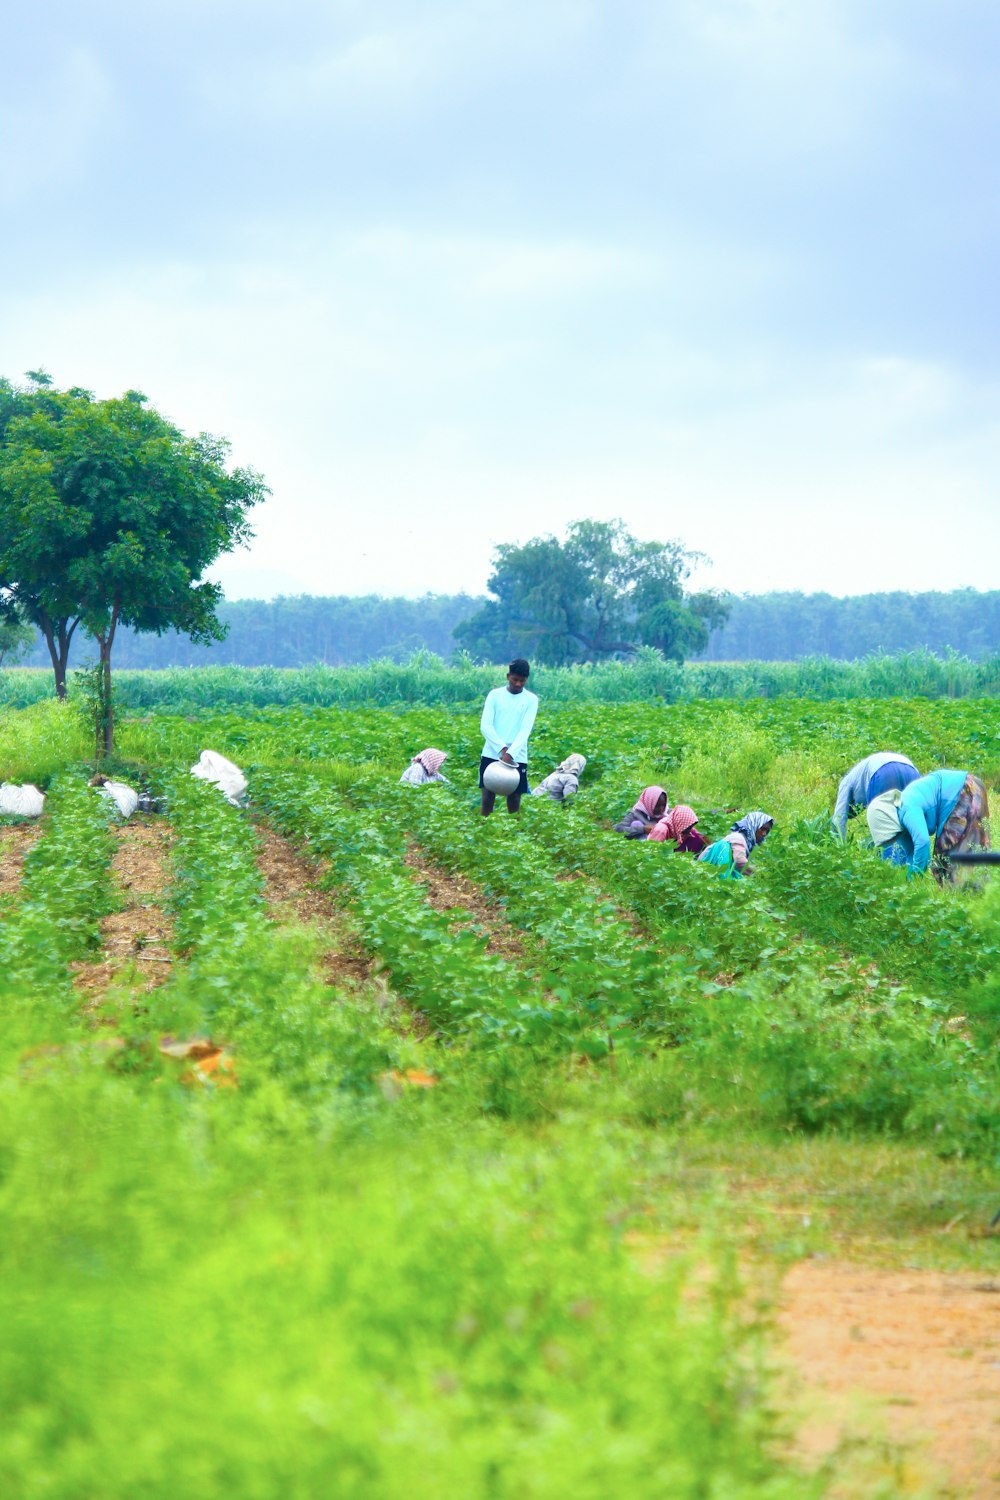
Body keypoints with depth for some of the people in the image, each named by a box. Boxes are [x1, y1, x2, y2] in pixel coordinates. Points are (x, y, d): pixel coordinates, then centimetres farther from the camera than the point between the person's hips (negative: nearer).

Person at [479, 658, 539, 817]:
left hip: (517, 757, 0)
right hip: (491, 754, 0)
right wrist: (502, 748, -15)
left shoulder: (531, 700, 3)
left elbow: (525, 730, -6)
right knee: (487, 796, -2)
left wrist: (510, 754, -19)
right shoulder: (495, 695, 4)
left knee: (514, 799, -1)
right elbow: (485, 726, -3)